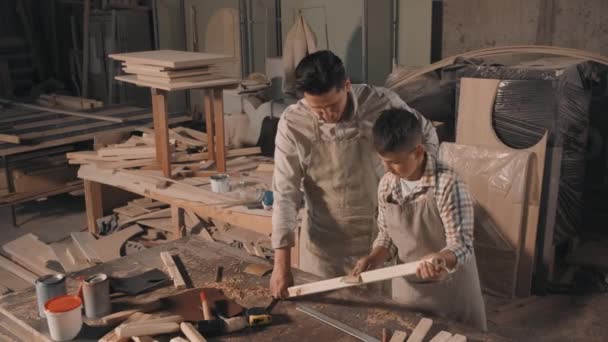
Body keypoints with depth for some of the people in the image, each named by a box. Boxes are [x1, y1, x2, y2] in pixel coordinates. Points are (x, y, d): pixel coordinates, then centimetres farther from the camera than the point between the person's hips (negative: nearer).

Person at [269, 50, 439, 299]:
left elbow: (427, 136, 2)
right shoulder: (292, 124, -16)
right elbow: (286, 193, -15)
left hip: (381, 234, 0)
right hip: (324, 242, 0)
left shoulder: (382, 103, -17)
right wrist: (282, 262, -19)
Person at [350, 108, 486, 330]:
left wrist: (441, 260, -43)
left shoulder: (448, 185, -23)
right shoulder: (386, 185, -5)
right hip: (407, 289, 5)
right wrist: (373, 259, -12)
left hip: (450, 292, -5)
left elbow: (461, 245, -23)